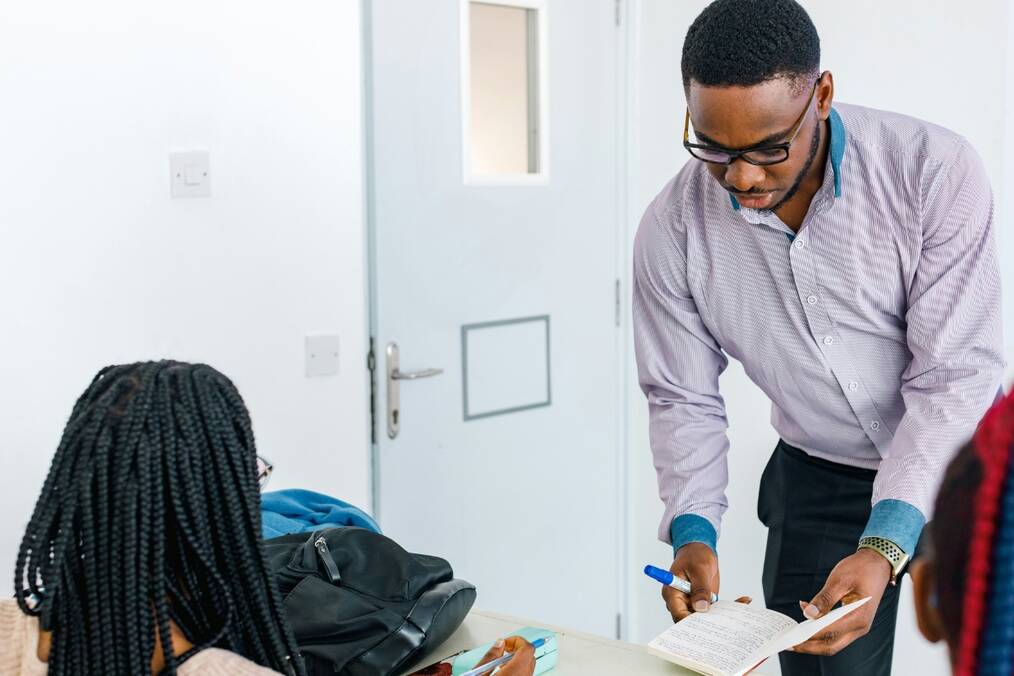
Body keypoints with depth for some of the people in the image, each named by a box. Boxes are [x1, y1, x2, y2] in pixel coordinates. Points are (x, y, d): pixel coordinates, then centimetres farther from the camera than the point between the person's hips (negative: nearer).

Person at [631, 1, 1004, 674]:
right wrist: (693, 532, -21)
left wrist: (885, 547, -33)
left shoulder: (935, 170, -23)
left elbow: (955, 375, -23)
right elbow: (685, 399, -4)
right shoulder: (671, 231, -15)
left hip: (961, 461, -1)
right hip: (818, 479, 2)